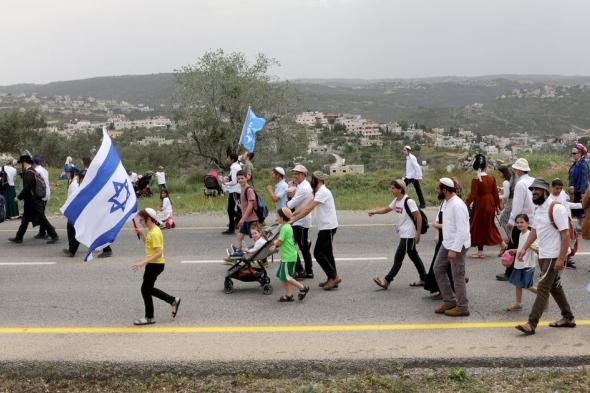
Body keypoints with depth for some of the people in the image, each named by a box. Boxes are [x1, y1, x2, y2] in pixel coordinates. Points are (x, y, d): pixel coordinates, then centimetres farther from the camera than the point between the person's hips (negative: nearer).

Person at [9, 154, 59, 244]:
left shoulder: (29, 173, -19)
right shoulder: (32, 171, 11)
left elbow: (26, 188, -23)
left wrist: (19, 197, -12)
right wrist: (21, 195, 13)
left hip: (34, 203, -10)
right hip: (31, 202, 10)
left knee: (42, 220, -5)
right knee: (25, 220, 15)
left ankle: (54, 236, 0)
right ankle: (18, 238, 23)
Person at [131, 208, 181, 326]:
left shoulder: (155, 233, -22)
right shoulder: (152, 230, 9)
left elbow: (159, 253, -27)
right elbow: (148, 243, 26)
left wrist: (143, 262, -30)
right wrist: (141, 233, 12)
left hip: (155, 264, -10)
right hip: (153, 264, 10)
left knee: (145, 289, 0)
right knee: (149, 289, 17)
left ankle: (149, 317, 12)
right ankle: (173, 300, 23)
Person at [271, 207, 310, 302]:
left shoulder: (285, 228, -18)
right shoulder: (288, 226, 13)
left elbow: (279, 241, -18)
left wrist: (275, 243, 3)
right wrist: (276, 246, 8)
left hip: (288, 257, -10)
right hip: (286, 256, 10)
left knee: (286, 277, -6)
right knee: (282, 276, 12)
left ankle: (302, 288, 1)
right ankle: (288, 295, 14)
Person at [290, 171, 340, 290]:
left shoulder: (323, 192, -18)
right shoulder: (319, 192, 16)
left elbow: (308, 209, -23)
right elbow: (306, 206, 15)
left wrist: (293, 220, -22)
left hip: (328, 227, -10)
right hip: (326, 227, 10)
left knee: (318, 253, -7)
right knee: (327, 253, 13)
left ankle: (334, 277, -4)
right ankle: (332, 279, 18)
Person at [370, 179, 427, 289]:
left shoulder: (408, 201, -18)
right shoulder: (396, 201, 8)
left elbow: (418, 217, -17)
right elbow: (387, 209, 18)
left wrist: (418, 233, -17)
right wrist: (374, 212, 1)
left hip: (408, 235, -9)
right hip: (403, 234, 9)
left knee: (398, 257, -6)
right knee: (413, 256, 15)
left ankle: (387, 280, -4)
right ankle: (423, 278, 25)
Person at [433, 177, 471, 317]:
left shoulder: (457, 206, -24)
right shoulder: (446, 202, 6)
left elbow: (462, 231, -26)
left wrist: (454, 250, -26)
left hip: (457, 246, -10)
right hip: (447, 243, 10)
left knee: (458, 276, 0)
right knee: (438, 269, 14)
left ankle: (462, 308, 14)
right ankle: (449, 301, 23)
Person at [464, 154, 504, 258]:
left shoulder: (476, 179, -17)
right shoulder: (492, 178, -1)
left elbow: (472, 195, -20)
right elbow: (495, 193, 5)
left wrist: (465, 204, -11)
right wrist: (497, 206, 14)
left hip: (480, 205, -5)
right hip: (490, 204, 5)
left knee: (479, 226, 6)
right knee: (490, 224, 22)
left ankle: (480, 251, 9)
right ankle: (502, 243, 24)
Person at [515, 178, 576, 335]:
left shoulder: (556, 208, -17)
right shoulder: (538, 208, 10)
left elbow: (566, 234, -19)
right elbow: (534, 231, 18)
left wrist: (561, 258, -22)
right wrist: (524, 248, 7)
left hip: (554, 257, -9)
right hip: (543, 256, 9)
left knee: (542, 289, -9)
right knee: (555, 287, 18)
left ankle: (531, 324, -8)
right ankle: (568, 318, 31)